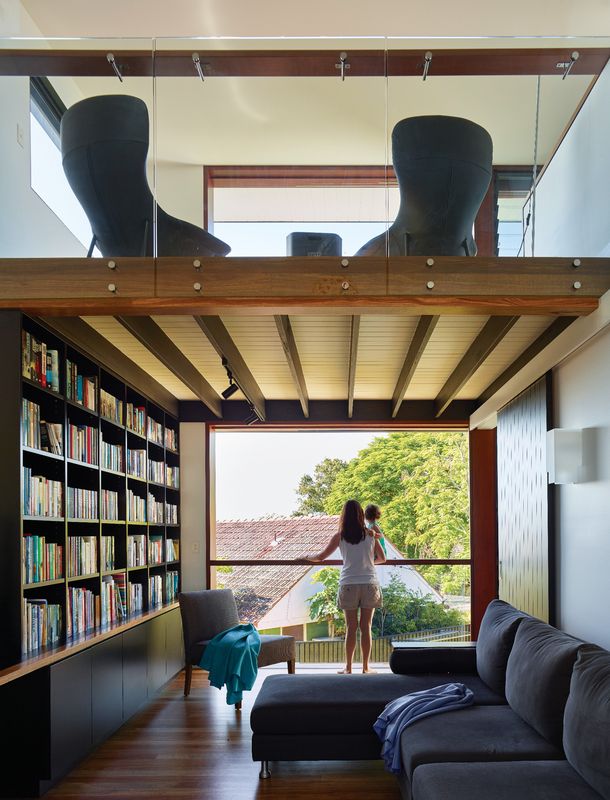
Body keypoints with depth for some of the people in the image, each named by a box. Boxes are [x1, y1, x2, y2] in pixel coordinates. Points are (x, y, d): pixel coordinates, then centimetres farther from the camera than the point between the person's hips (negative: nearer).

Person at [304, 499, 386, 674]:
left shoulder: (340, 536, 0)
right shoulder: (370, 535, 4)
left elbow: (321, 556, 5)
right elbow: (382, 558, 12)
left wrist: (307, 557, 24)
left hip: (348, 585, -1)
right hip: (369, 583, 1)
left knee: (351, 627, 6)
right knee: (366, 626, 6)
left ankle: (348, 667, 10)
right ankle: (365, 667, 10)